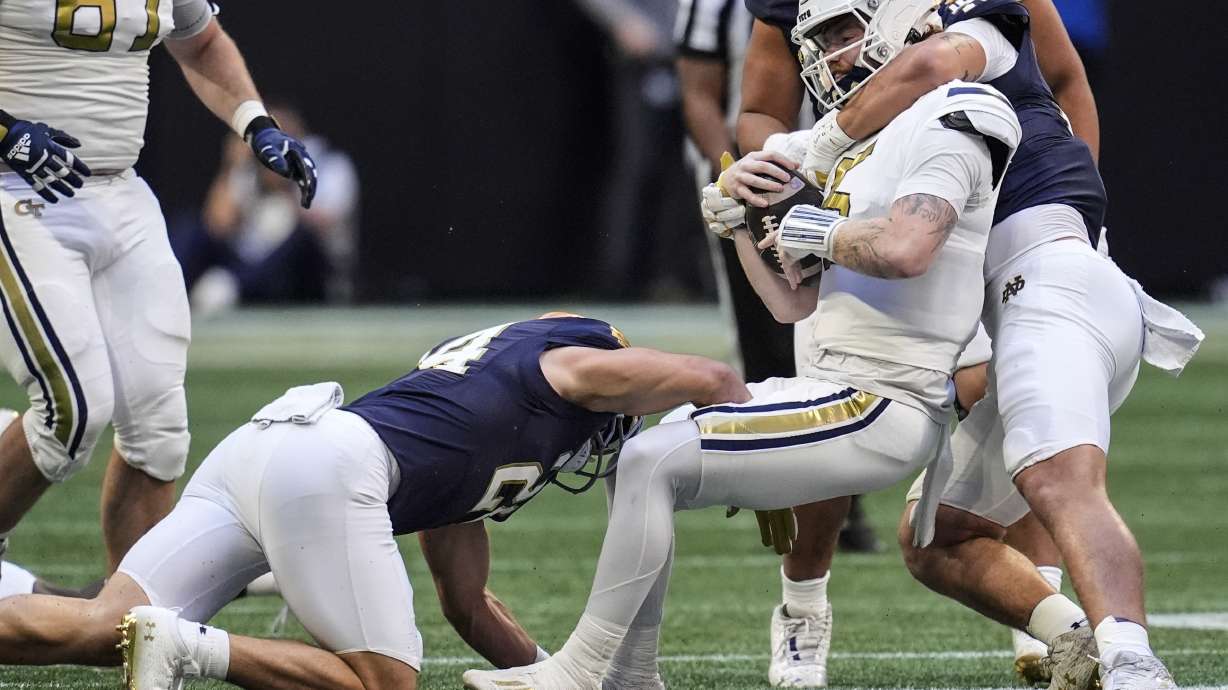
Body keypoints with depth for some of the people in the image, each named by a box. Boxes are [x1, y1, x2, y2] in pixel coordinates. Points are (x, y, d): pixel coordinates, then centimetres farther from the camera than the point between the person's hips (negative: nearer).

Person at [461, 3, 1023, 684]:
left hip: (877, 408, -10)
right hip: (839, 388, 10)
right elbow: (791, 304, 21)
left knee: (654, 462, -16)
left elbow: (904, 249, -30)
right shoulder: (868, 149, 19)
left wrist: (821, 232, -11)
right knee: (641, 460, 12)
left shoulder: (943, 126, -10)